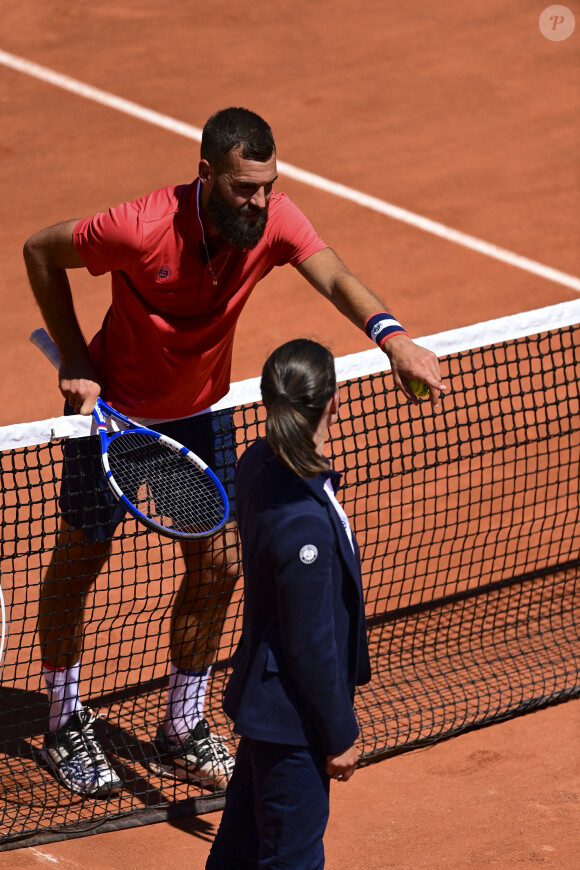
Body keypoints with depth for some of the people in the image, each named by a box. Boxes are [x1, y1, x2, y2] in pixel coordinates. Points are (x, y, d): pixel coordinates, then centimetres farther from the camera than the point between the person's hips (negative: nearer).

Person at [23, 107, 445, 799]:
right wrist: (74, 358, -18)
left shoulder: (272, 219, -21)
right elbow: (40, 251, -16)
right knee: (79, 561, 6)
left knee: (216, 563, 4)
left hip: (200, 411, 4)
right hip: (111, 410, -4)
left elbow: (334, 279, -37)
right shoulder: (142, 230, -32)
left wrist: (389, 333, -58)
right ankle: (66, 725, 27)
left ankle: (183, 730, 22)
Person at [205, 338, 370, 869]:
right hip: (292, 720, -8)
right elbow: (311, 647, -22)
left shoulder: (259, 463, -6)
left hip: (262, 699, 8)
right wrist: (341, 735, -11)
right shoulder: (306, 525, -32)